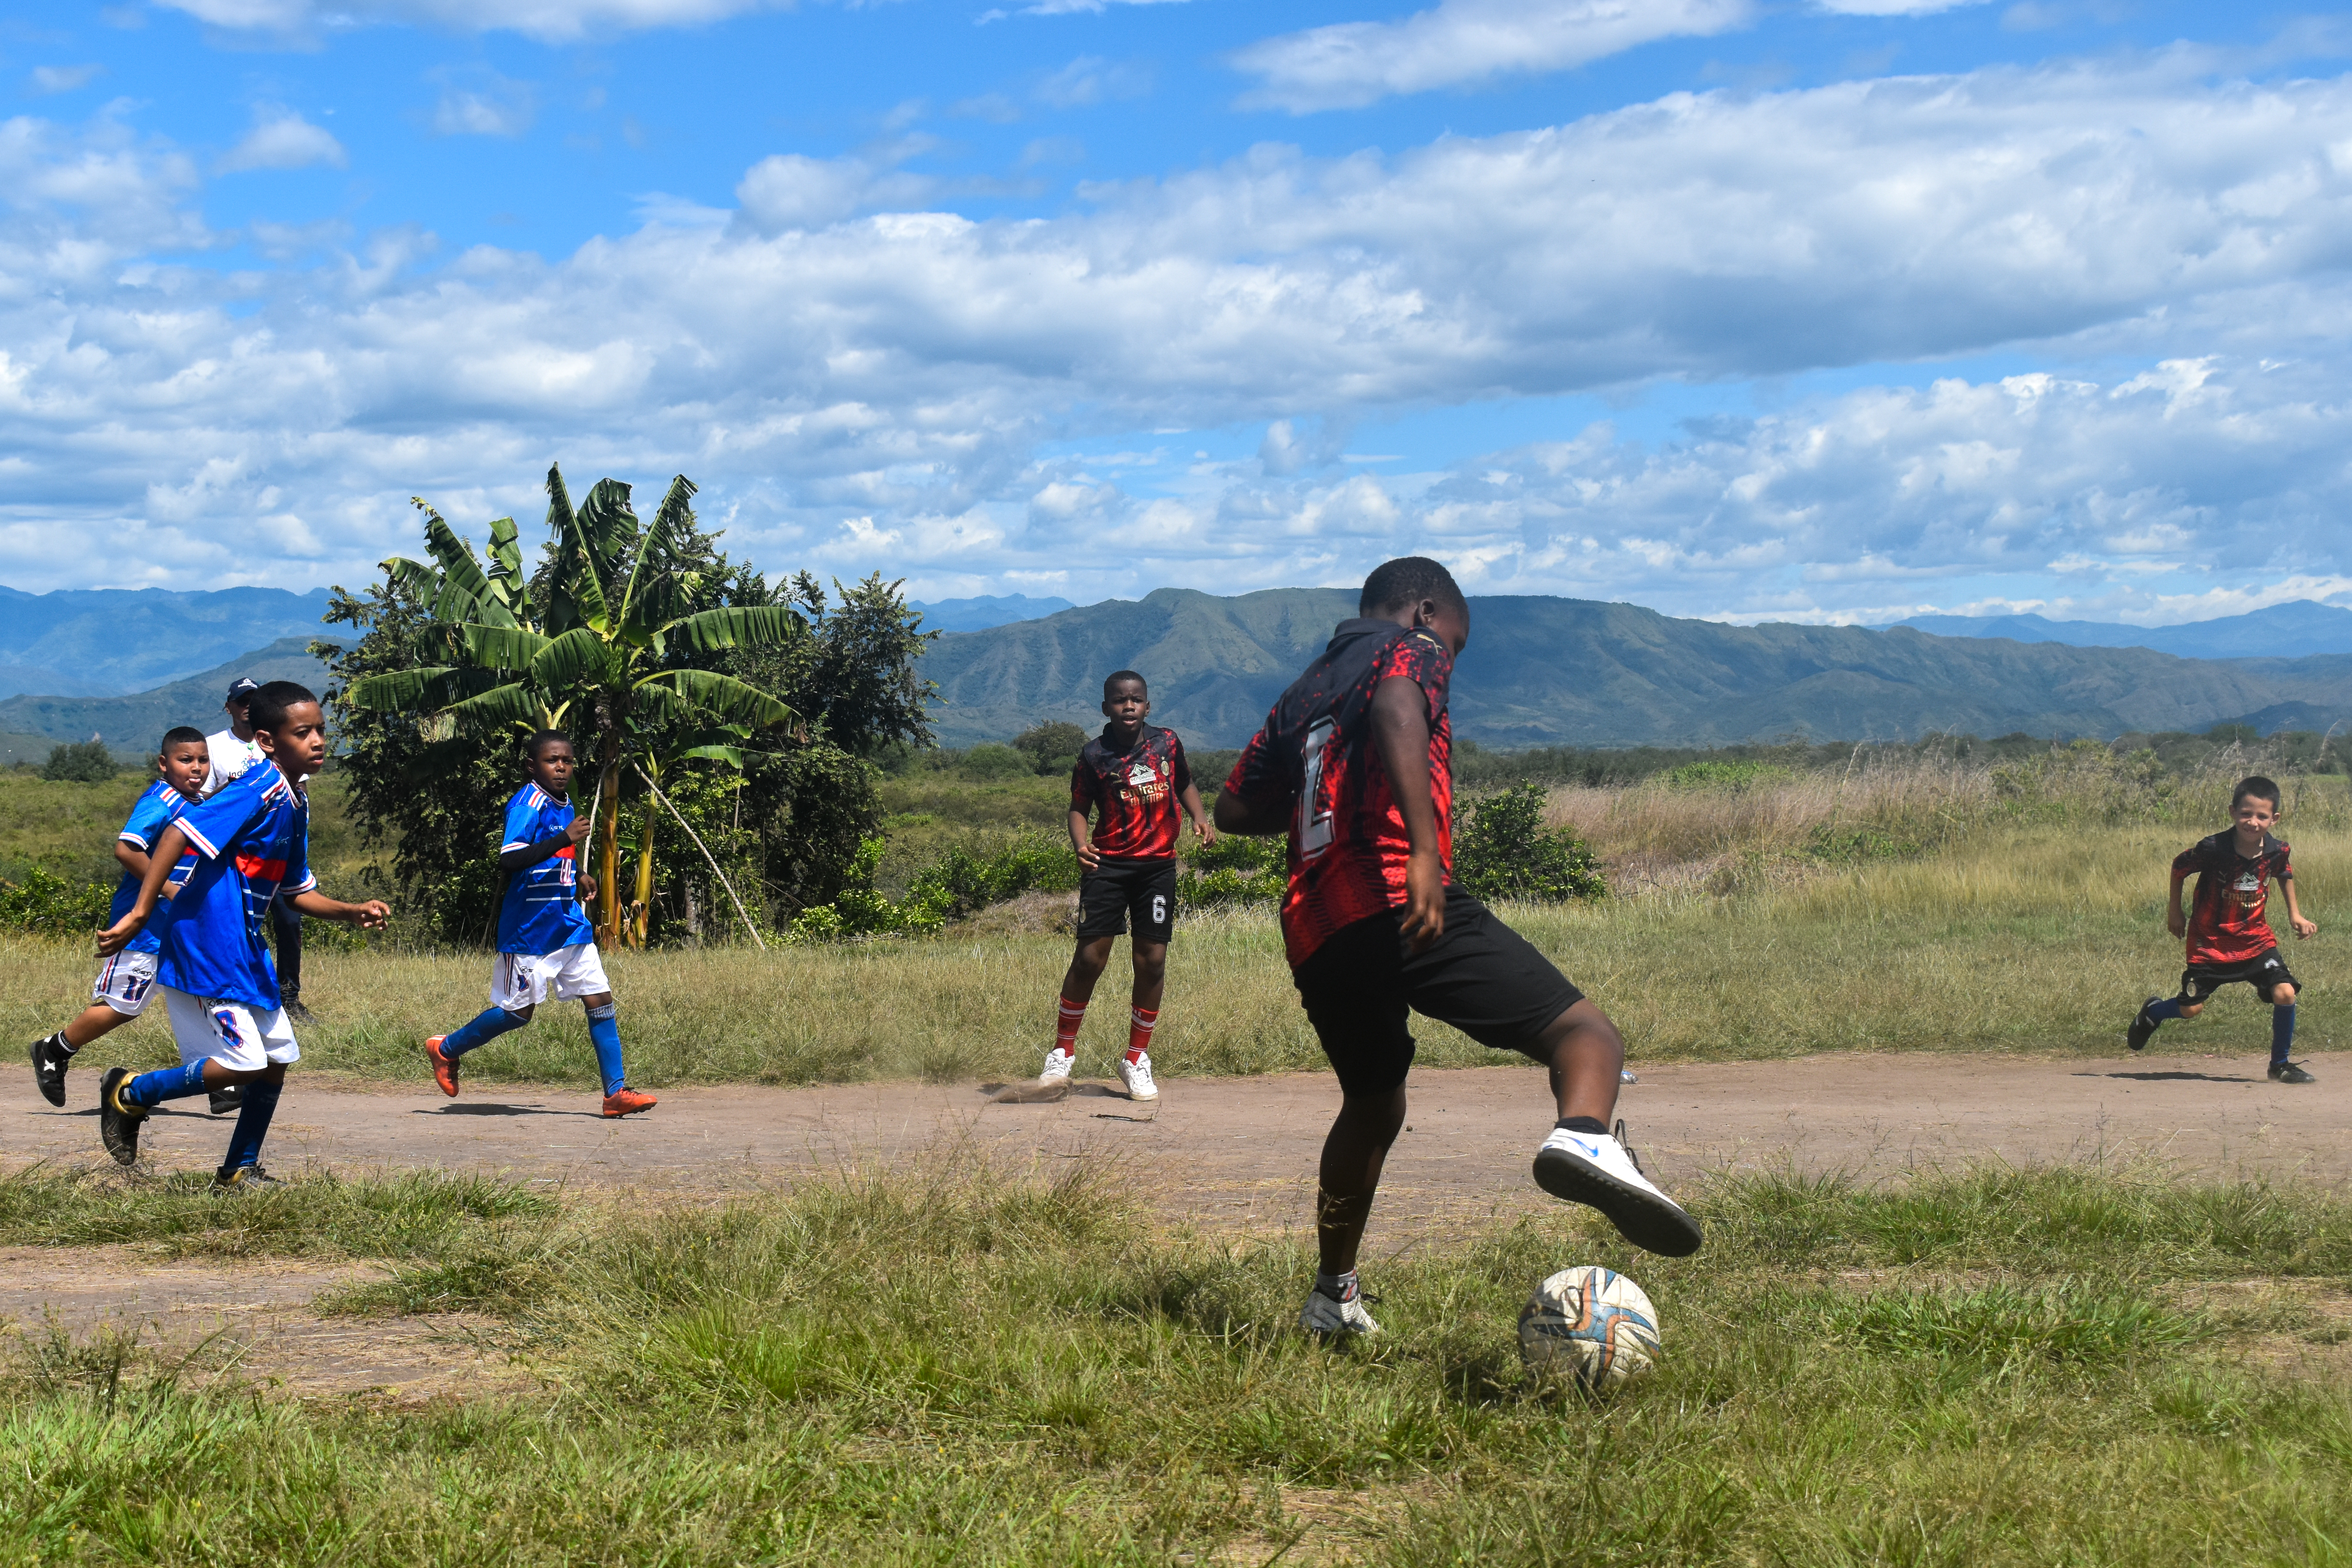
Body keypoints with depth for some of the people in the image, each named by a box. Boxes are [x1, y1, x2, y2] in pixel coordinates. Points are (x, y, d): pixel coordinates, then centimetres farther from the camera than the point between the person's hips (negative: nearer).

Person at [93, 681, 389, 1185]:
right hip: (205, 947, -10)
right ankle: (129, 1094, 10)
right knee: (242, 1063, -10)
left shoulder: (295, 804, 11)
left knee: (278, 1057, 12)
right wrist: (139, 915, -28)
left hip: (244, 949, 10)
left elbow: (298, 892, 19)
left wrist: (354, 912, 3)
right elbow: (179, 833, -25)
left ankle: (241, 1168, 26)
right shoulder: (261, 788, -17)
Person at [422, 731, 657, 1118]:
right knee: (518, 1011, 3)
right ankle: (445, 1049, 25)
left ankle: (616, 1092, 1)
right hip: (529, 929, -8)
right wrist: (564, 839, -33)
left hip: (570, 925, 8)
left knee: (600, 999, -1)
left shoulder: (565, 804, 12)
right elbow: (509, 859, -28)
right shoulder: (528, 803, -15)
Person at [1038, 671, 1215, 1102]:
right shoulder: (1094, 755, -3)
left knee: (1152, 961, 1)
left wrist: (1199, 817, 2)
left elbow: (1184, 785, 19)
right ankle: (1063, 1051, 10)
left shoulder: (1167, 743, 3)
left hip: (1158, 866, 2)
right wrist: (1080, 844, -16)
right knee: (1089, 957, -7)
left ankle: (1137, 1059, 16)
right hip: (1108, 865, -2)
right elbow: (1079, 807, 3)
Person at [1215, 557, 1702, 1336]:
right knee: (1584, 1030, -10)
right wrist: (1425, 845, -25)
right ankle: (1585, 1136, -43)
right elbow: (1396, 710, -14)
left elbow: (1234, 809, 28)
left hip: (1312, 934, 7)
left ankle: (1334, 1295, 34)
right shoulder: (1413, 648, 11)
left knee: (1372, 1106, 28)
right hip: (1395, 903, -7)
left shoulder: (1302, 693, 30)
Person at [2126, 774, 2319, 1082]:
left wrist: (2294, 913, 10)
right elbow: (2178, 867, -2)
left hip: (2255, 938, 3)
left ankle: (2280, 1064, 6)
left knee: (2285, 993, -14)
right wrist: (2175, 911, 4)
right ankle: (2152, 1012, 36)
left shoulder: (2277, 851, -11)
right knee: (2190, 1009, -1)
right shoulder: (2211, 849, -22)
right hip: (2210, 940, -3)